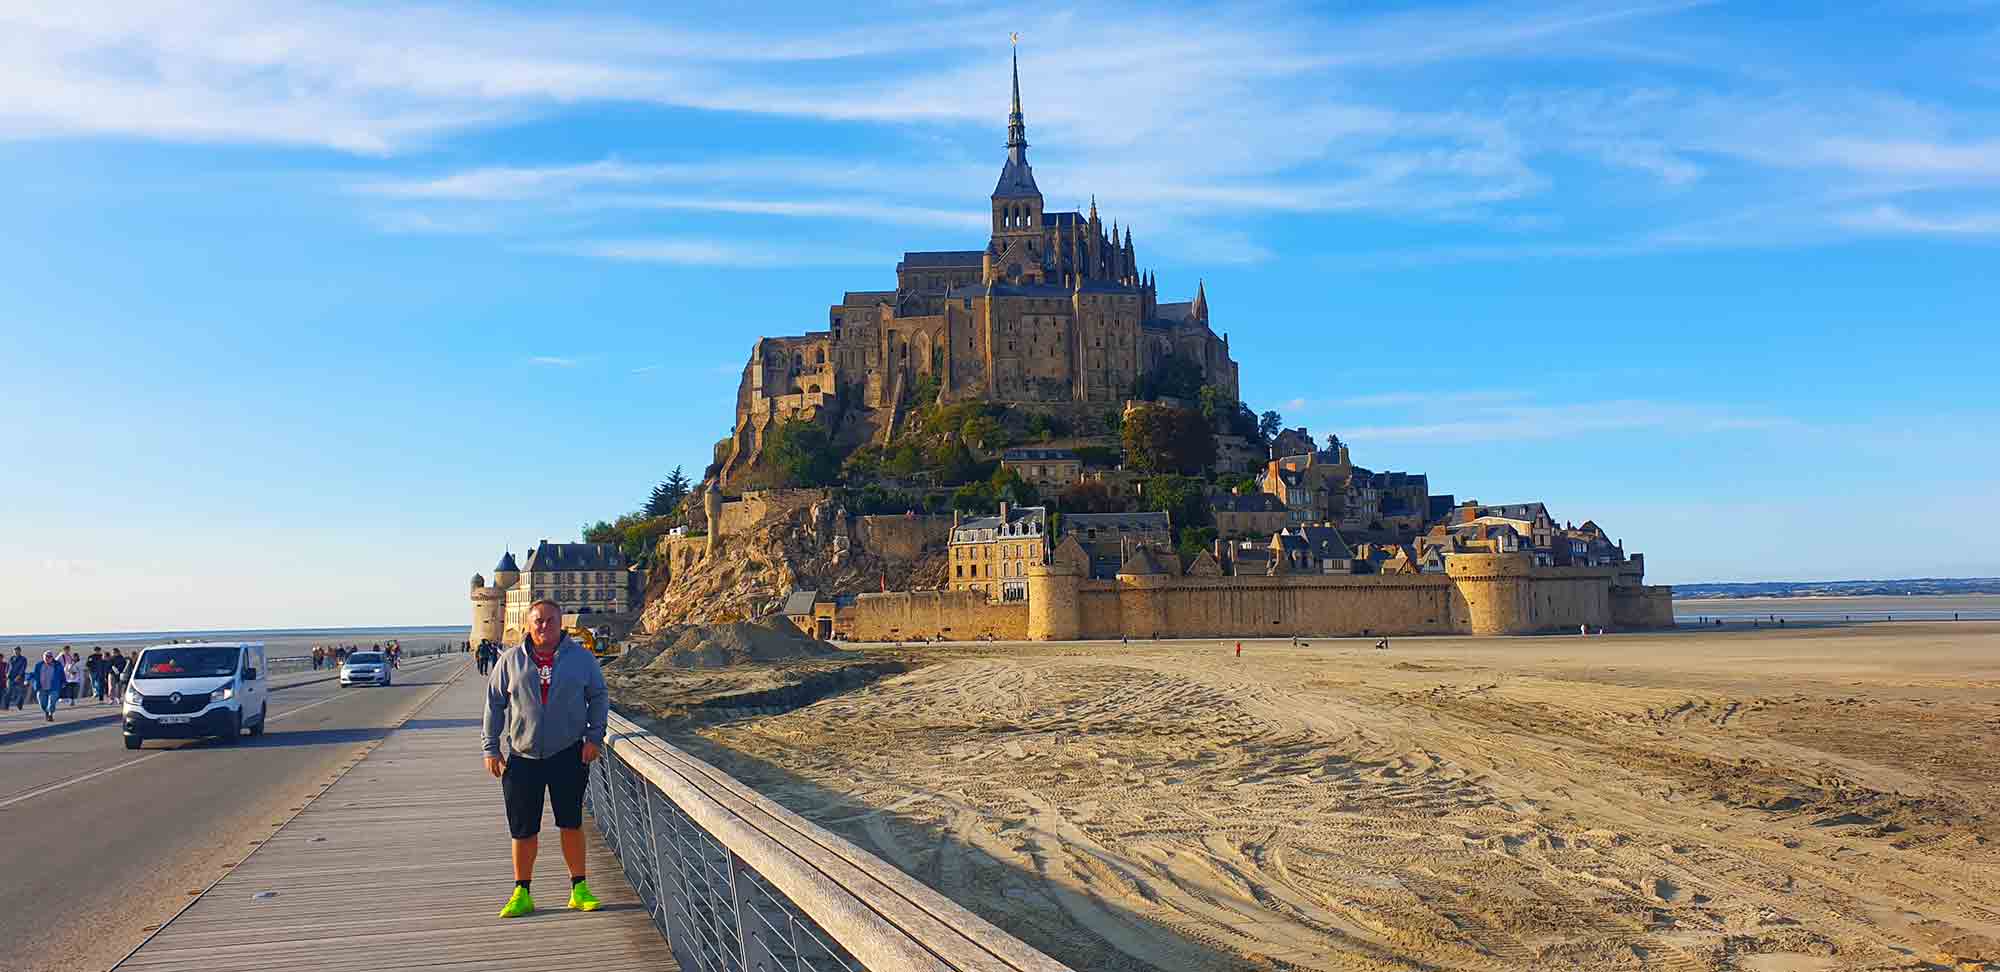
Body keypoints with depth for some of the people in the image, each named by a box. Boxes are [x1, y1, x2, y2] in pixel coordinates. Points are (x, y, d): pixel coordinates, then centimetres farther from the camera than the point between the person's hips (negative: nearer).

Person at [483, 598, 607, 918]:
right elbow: (494, 704, 8)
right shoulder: (511, 660, 3)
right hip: (521, 757, 1)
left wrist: (594, 737, 0)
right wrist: (491, 747, 4)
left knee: (571, 823, 4)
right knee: (523, 829, 5)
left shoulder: (581, 657, 3)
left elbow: (599, 697, 9)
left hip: (568, 754, 0)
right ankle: (521, 894, 17)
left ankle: (579, 889, 14)